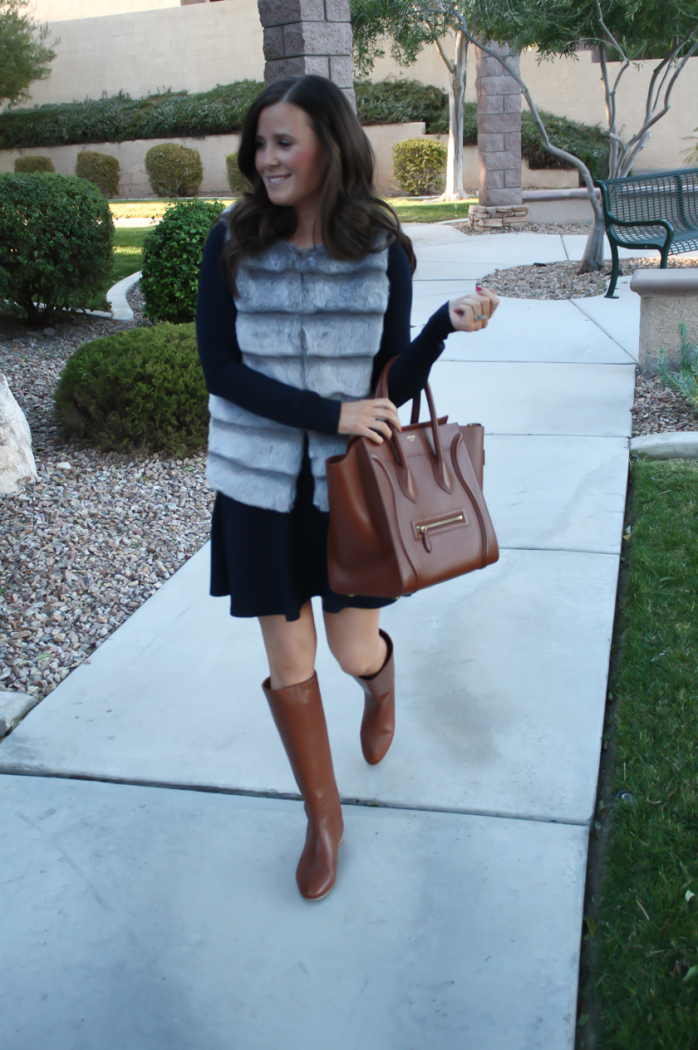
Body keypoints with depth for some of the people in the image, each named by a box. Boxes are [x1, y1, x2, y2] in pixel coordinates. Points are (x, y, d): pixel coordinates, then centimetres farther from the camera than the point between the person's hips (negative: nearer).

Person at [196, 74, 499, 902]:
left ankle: (382, 685, 49)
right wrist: (332, 413, -17)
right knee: (288, 662, 8)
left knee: (355, 652, 6)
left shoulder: (382, 251, -5)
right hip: (261, 484, 1)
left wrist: (447, 326, -20)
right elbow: (220, 370, -10)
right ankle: (323, 817, 31)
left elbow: (393, 385, -3)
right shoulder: (231, 243, -6)